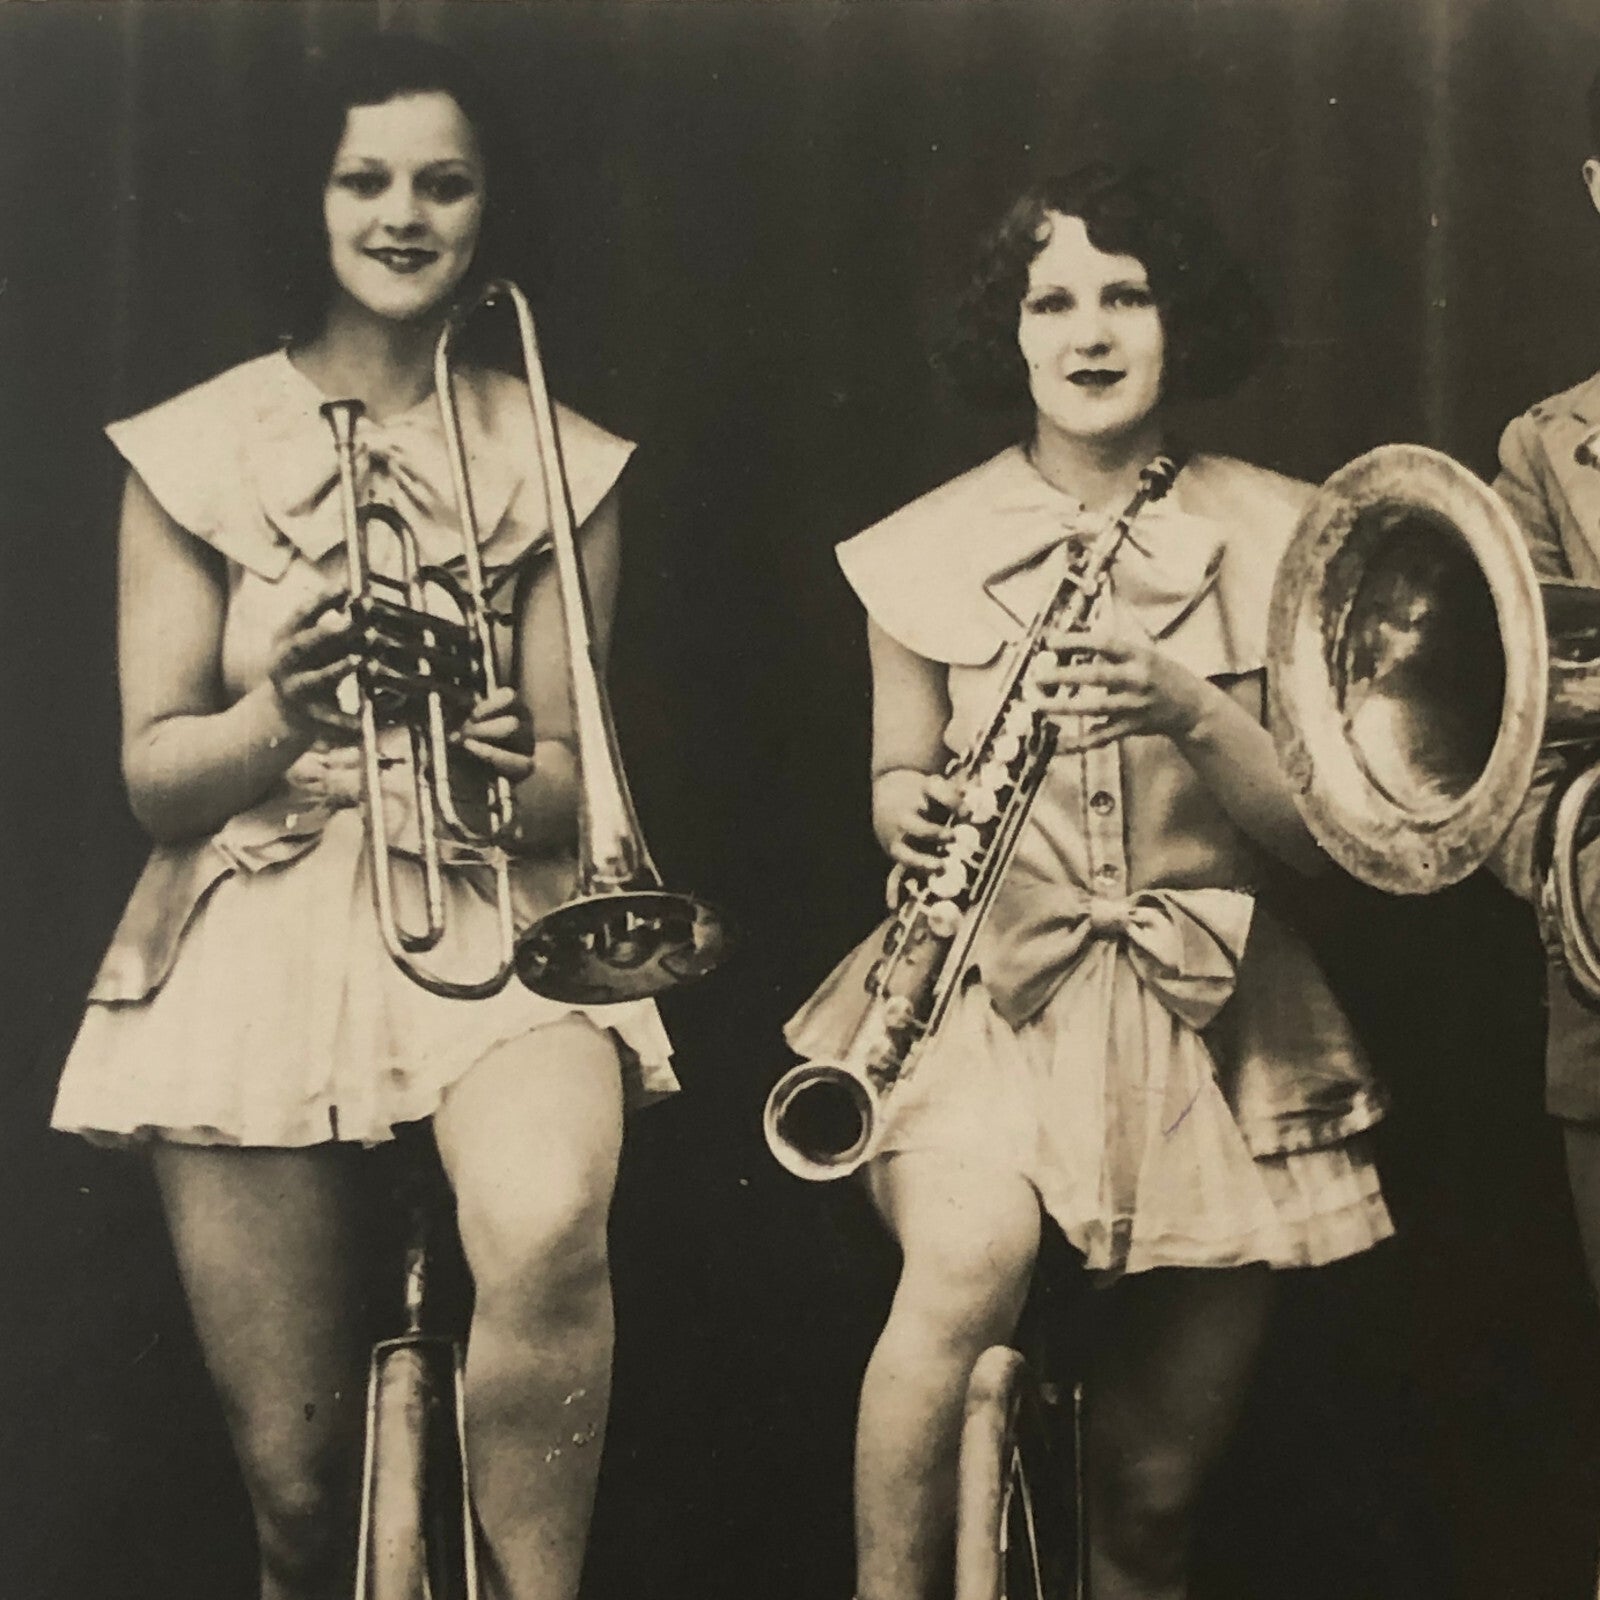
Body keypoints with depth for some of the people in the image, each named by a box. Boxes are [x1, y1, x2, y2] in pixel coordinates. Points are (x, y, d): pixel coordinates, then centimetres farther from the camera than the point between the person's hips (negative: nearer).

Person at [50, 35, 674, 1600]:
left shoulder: (558, 461, 7)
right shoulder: (196, 448, 5)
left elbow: (564, 781, 5)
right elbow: (151, 776, 1)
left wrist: (517, 770, -19)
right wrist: (276, 720, -19)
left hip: (486, 911, 0)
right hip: (254, 928, 0)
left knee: (546, 1231, -33)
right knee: (293, 1473, 0)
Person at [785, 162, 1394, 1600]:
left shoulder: (1276, 537, -1)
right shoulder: (930, 550, 0)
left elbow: (1318, 834, -4)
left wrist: (1193, 713, -22)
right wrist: (910, 807, -14)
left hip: (1215, 1015, 1)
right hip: (992, 992, -1)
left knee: (1156, 1480, 6)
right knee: (971, 1273, -33)